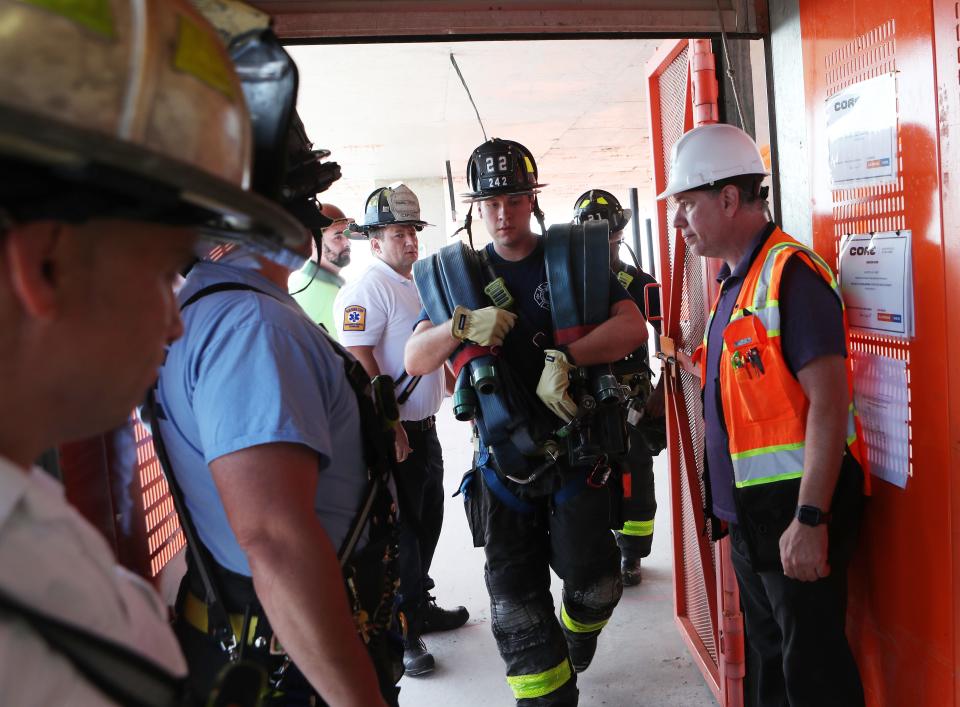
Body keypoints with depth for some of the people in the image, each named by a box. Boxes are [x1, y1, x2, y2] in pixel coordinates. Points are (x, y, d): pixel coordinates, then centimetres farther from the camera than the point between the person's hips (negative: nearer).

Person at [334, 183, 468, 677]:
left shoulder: (418, 285, 14)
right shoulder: (366, 289, -15)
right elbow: (359, 364, -22)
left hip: (425, 426, 9)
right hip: (392, 431, -9)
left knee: (427, 521, 19)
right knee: (399, 530, 1)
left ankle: (419, 606, 36)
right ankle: (402, 631, 15)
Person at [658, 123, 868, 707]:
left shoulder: (790, 274, -18)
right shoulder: (735, 281, 12)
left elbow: (828, 401, -23)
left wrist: (810, 520, -24)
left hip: (795, 512, -9)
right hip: (750, 511, 9)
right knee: (765, 659, 22)